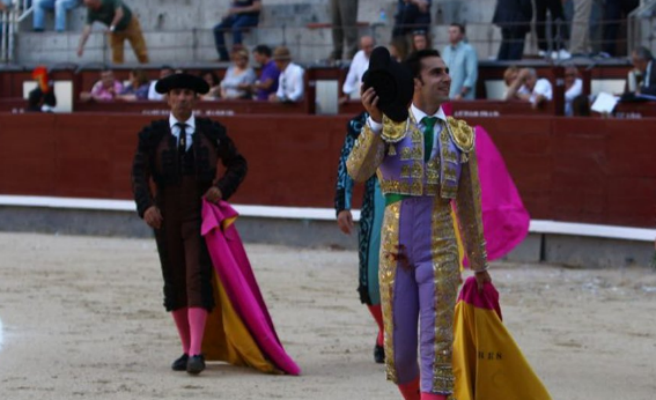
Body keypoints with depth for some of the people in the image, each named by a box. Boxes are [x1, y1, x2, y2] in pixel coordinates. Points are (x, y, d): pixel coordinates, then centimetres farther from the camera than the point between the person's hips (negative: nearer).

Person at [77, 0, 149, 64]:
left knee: (141, 53, -2)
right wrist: (81, 45, -36)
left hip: (130, 25, -4)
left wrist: (112, 27, -51)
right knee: (117, 57, -5)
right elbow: (87, 28, -26)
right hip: (116, 32, 4)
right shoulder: (91, 12, -19)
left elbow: (120, 13, -41)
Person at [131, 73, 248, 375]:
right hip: (166, 216, 2)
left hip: (200, 214, -2)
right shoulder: (152, 135, 3)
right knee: (174, 282, 7)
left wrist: (222, 188, -5)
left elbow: (237, 164, 14)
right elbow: (140, 174, -4)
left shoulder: (212, 132, 4)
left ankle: (196, 353, -21)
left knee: (198, 279, -13)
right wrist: (146, 205, -22)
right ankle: (187, 350, 18)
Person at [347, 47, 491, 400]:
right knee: (399, 345, 7)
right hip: (395, 249, -1)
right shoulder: (388, 126, 1)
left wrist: (478, 263, 16)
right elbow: (358, 172, -18)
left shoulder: (461, 135, 8)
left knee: (437, 344, -6)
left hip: (441, 251, 1)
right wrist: (375, 121, -31)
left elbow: (468, 204, 14)